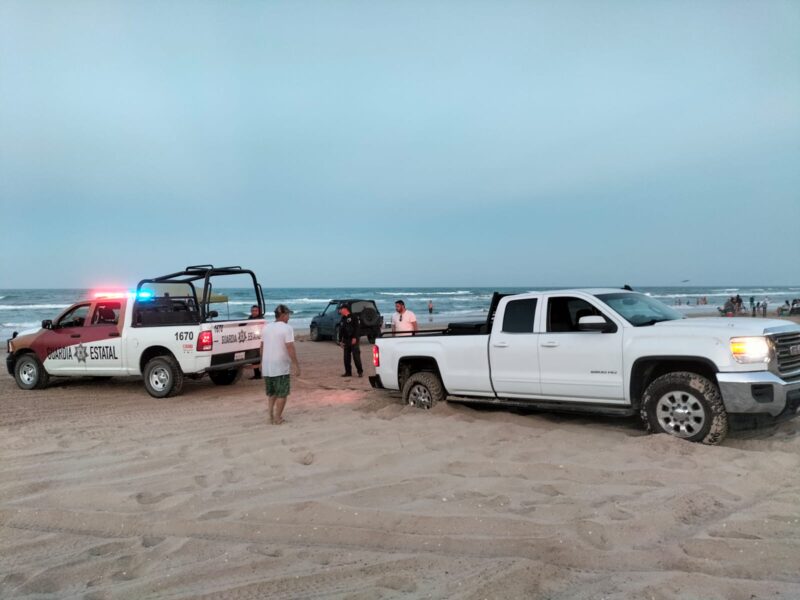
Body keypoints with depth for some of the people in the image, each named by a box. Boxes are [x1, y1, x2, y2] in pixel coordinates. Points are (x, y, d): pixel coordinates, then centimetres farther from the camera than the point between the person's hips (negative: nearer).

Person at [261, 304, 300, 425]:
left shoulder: (266, 327, 8)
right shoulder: (287, 328, -12)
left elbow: (262, 346, 13)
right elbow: (290, 348, -18)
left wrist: (262, 362, 24)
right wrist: (296, 365, -15)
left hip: (267, 366, 6)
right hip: (281, 367, -6)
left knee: (271, 392, 21)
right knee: (282, 394, 6)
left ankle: (271, 415, 18)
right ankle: (277, 418, 8)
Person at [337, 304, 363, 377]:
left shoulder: (353, 317, -4)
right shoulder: (342, 320, 18)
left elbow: (357, 327, -12)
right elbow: (341, 331, 20)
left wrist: (355, 338, -19)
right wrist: (340, 340, 14)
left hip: (354, 340, -7)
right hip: (346, 341, 7)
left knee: (356, 356, -8)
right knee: (346, 357, 6)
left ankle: (360, 371, -1)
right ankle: (348, 372, 14)